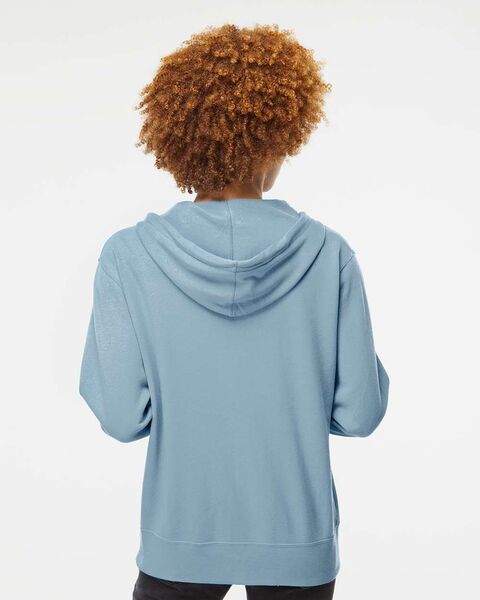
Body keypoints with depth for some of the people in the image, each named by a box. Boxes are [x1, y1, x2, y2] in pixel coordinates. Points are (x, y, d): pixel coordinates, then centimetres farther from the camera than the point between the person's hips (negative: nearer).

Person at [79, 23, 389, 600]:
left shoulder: (128, 257, -15)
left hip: (179, 539, 0)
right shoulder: (328, 254, -14)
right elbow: (359, 413, -10)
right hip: (299, 540, 1)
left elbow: (122, 417, -14)